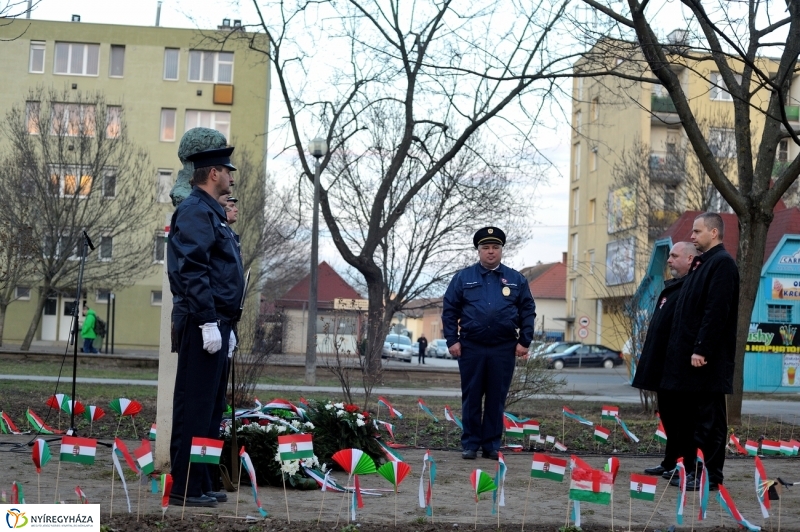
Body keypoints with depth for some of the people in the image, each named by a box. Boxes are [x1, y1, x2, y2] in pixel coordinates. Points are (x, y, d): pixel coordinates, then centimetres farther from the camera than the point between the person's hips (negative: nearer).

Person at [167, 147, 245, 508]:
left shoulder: (212, 213, 21)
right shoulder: (195, 211, -11)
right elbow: (193, 271, -20)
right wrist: (208, 323, -23)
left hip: (216, 322, 10)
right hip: (202, 324, -10)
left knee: (210, 408, 13)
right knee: (194, 409, -7)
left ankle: (201, 484, 19)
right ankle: (185, 488, -2)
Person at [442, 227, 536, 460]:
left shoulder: (516, 280, 8)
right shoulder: (463, 278, 6)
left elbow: (528, 311, 8)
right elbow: (449, 310, 5)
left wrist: (524, 341, 0)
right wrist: (452, 340, -3)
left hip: (503, 350, 1)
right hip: (471, 348, 0)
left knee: (497, 399, 5)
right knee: (471, 398, 3)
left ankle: (492, 445, 12)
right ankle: (470, 444, 10)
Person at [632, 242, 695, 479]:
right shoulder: (671, 287, 19)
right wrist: (650, 359, 19)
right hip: (664, 365, 10)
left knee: (682, 416, -5)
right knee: (669, 414, 14)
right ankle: (669, 463, 21)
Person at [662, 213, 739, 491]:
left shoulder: (722, 263, -12)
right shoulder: (701, 262, 17)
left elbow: (716, 311, -20)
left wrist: (702, 350, -22)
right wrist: (685, 350, 15)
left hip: (708, 357, -9)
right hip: (690, 353, 9)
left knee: (710, 416, -3)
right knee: (697, 414, 13)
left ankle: (710, 475, 1)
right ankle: (694, 470, 19)